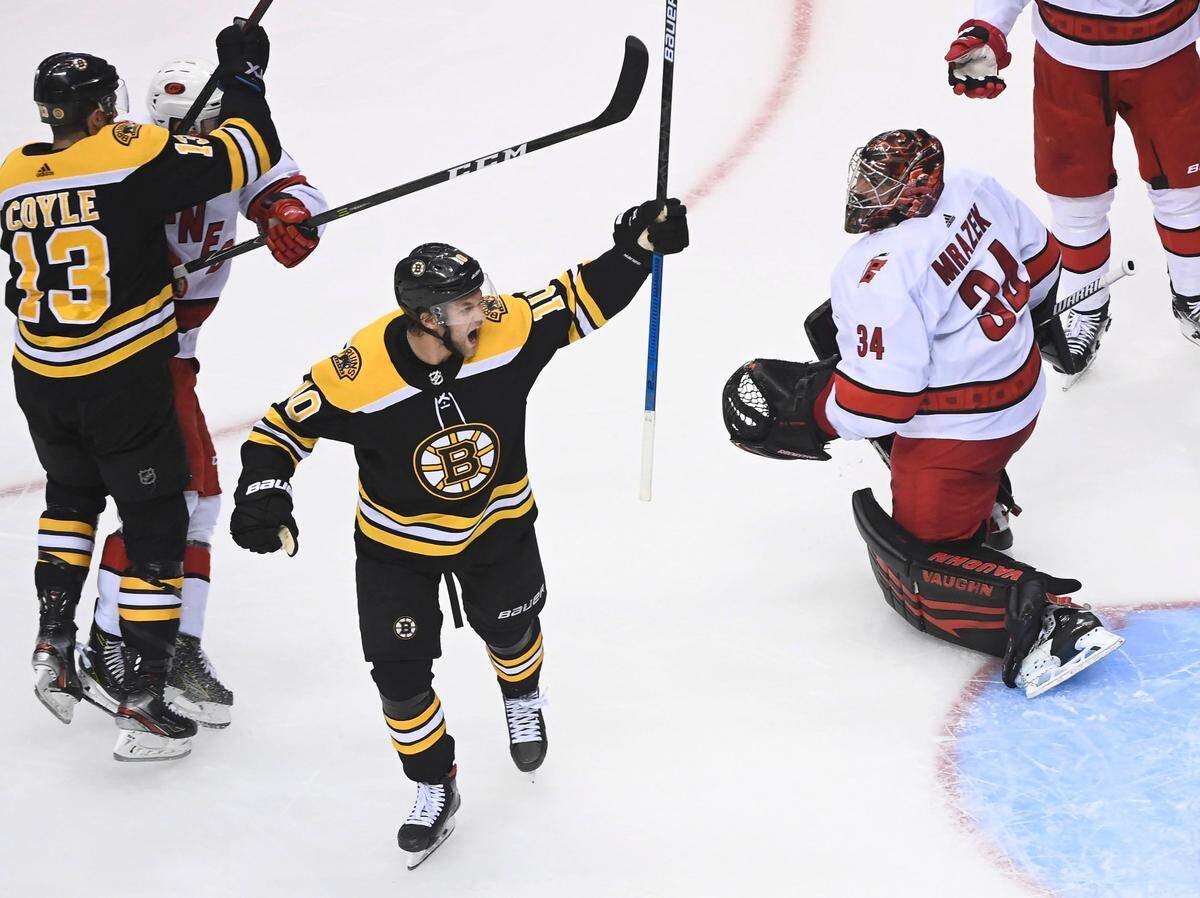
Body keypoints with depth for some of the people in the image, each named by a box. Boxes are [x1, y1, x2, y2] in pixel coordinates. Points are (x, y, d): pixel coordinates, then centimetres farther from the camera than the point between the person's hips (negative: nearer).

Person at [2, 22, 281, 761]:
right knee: (156, 525, 7)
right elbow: (246, 154, -14)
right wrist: (243, 75, 2)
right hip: (125, 385, -5)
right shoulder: (132, 156, -14)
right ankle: (144, 704, 7)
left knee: (73, 492, 32)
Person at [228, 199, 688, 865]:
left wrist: (636, 249, -28)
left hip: (496, 519, 2)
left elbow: (579, 300, -14)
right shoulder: (359, 375, -33)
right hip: (396, 541, -2)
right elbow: (284, 425, -20)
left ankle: (522, 699, 59)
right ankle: (434, 787, 23)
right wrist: (263, 491, -33)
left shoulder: (507, 330, -27)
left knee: (509, 630, 22)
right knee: (400, 672, -2)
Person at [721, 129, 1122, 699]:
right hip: (1023, 390, 9)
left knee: (916, 579, 5)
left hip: (958, 433, -9)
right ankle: (984, 507, 43)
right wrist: (1030, 314, 30)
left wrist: (805, 408, -11)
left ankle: (1037, 612, -20)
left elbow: (881, 400, -28)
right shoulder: (972, 189, -8)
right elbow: (1038, 259, 10)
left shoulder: (880, 277, -31)